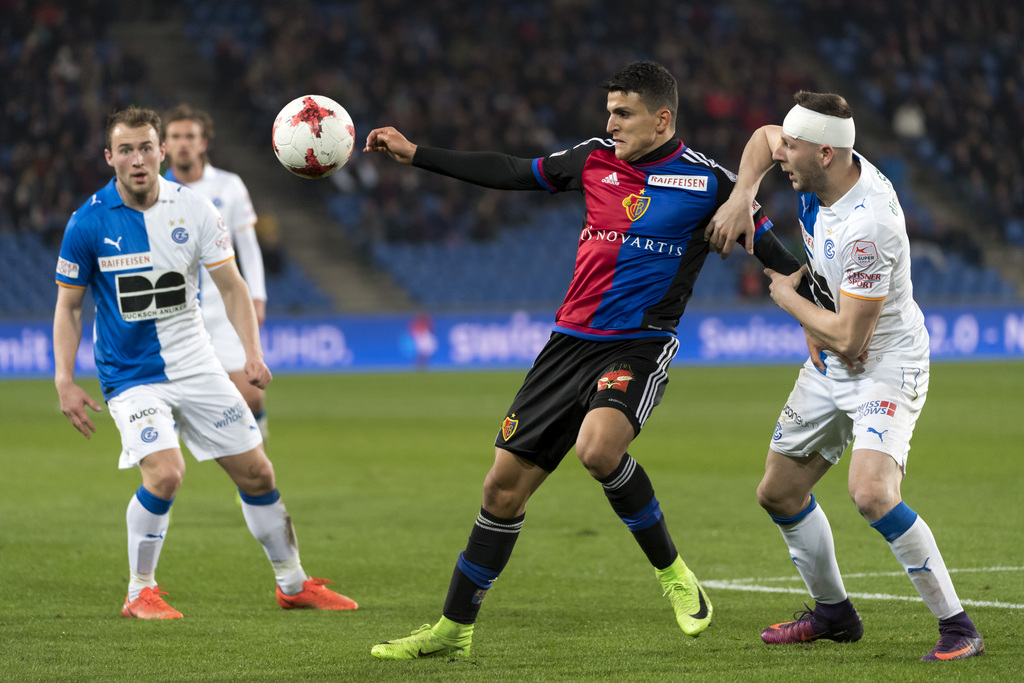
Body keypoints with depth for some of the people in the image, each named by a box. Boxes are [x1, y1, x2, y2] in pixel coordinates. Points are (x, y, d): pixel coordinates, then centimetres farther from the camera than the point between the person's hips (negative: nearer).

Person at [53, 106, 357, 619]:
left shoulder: (193, 209, -5)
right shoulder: (88, 222, -11)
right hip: (130, 376, -3)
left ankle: (294, 584, 24)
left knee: (256, 473, 6)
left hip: (195, 365, 3)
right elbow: (68, 305, -2)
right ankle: (140, 592, -6)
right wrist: (65, 381, -10)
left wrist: (253, 352, -12)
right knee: (164, 473, -24)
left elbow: (231, 286, 1)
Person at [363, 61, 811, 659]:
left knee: (598, 448, -33)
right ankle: (455, 629, 15)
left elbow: (772, 250, 1)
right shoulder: (595, 160, 8)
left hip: (640, 345, -5)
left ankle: (674, 574, -10)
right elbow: (510, 173, 18)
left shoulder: (706, 181, -5)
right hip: (571, 340, 5)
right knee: (505, 485, 2)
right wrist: (414, 153, 19)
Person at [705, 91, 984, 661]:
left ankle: (959, 628, -23)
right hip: (828, 371, 10)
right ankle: (833, 613, 34)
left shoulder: (867, 228, -32)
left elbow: (848, 337, -29)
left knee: (872, 492, -30)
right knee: (778, 494, 15)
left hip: (885, 367, -9)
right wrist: (740, 200, -4)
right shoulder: (828, 166, -7)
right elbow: (763, 137, 15)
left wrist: (786, 295, -13)